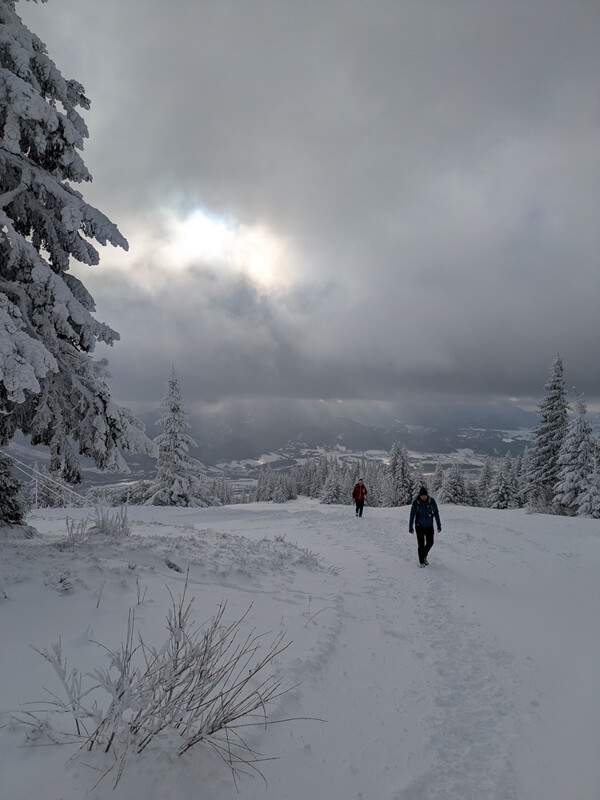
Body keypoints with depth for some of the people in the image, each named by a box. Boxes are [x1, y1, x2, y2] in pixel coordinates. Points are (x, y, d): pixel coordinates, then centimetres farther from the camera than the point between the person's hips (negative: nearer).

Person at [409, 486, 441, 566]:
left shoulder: (431, 501, -9)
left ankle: (424, 556, 35)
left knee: (430, 542, 8)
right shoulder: (416, 502, -13)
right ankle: (421, 561, 15)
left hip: (429, 526, 2)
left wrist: (439, 525, 2)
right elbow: (412, 515, -5)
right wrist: (410, 527, -2)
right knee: (421, 544, 0)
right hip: (419, 526, -2)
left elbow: (436, 513, 1)